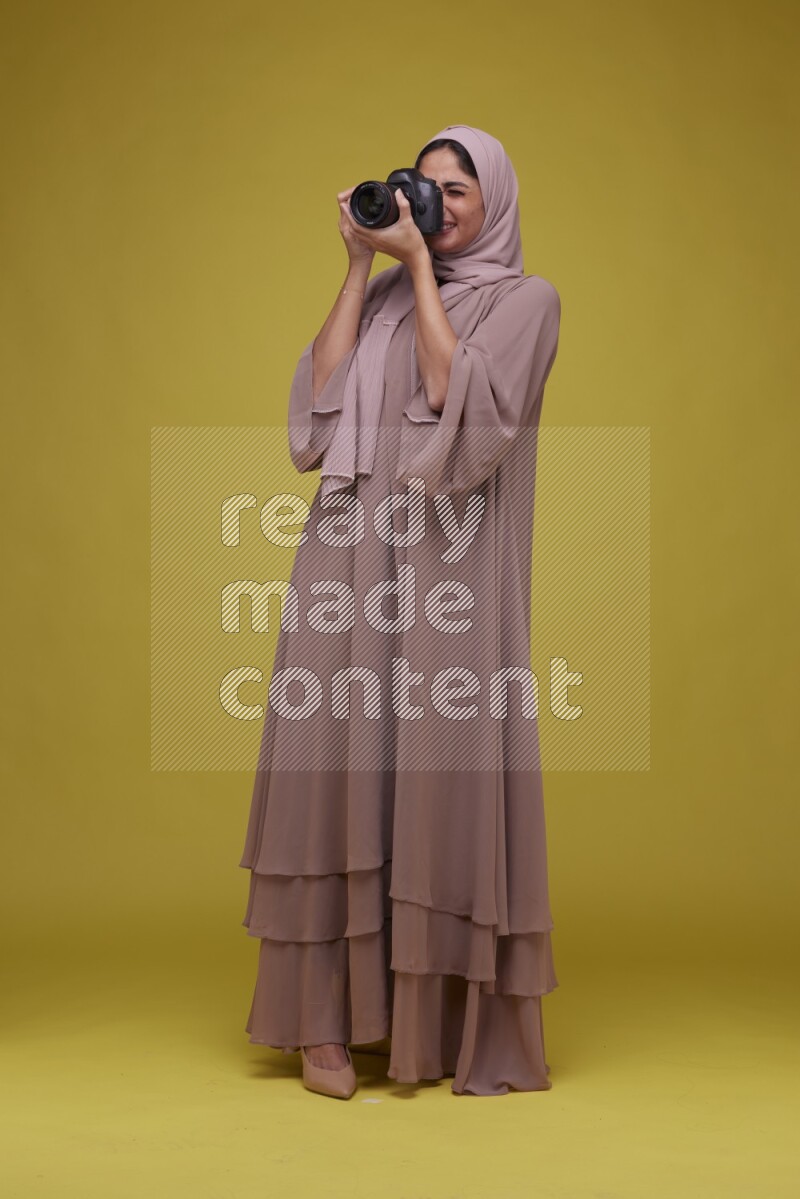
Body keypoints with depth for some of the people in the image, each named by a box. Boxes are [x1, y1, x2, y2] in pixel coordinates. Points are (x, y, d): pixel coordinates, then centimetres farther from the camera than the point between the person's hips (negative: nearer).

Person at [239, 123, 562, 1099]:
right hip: (352, 553, 3)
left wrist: (419, 263, -5)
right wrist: (361, 264, 5)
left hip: (451, 568, -3)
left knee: (445, 769, -6)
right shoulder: (386, 294, 19)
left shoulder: (527, 299, 7)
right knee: (338, 759, -4)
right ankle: (329, 1019, 1)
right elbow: (323, 392, 3)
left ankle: (457, 1025, 5)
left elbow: (459, 398, -10)